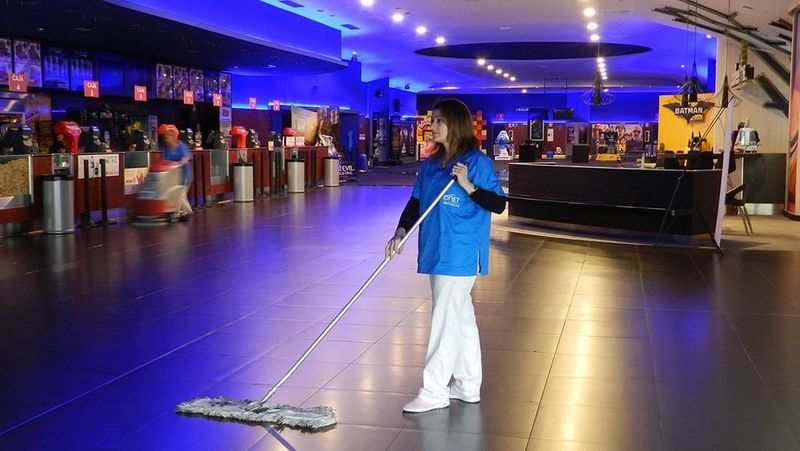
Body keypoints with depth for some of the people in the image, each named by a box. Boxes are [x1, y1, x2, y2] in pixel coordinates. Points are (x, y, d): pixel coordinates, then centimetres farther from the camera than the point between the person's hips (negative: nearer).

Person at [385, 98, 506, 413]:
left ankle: (434, 391, 2)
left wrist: (467, 185, -22)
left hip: (459, 254, -8)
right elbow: (416, 202, 11)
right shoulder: (431, 164, 12)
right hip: (436, 251, 8)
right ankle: (468, 385, 26)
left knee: (446, 319, -5)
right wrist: (400, 232, -3)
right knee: (461, 317, 15)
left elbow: (498, 204, -11)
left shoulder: (477, 162, -10)